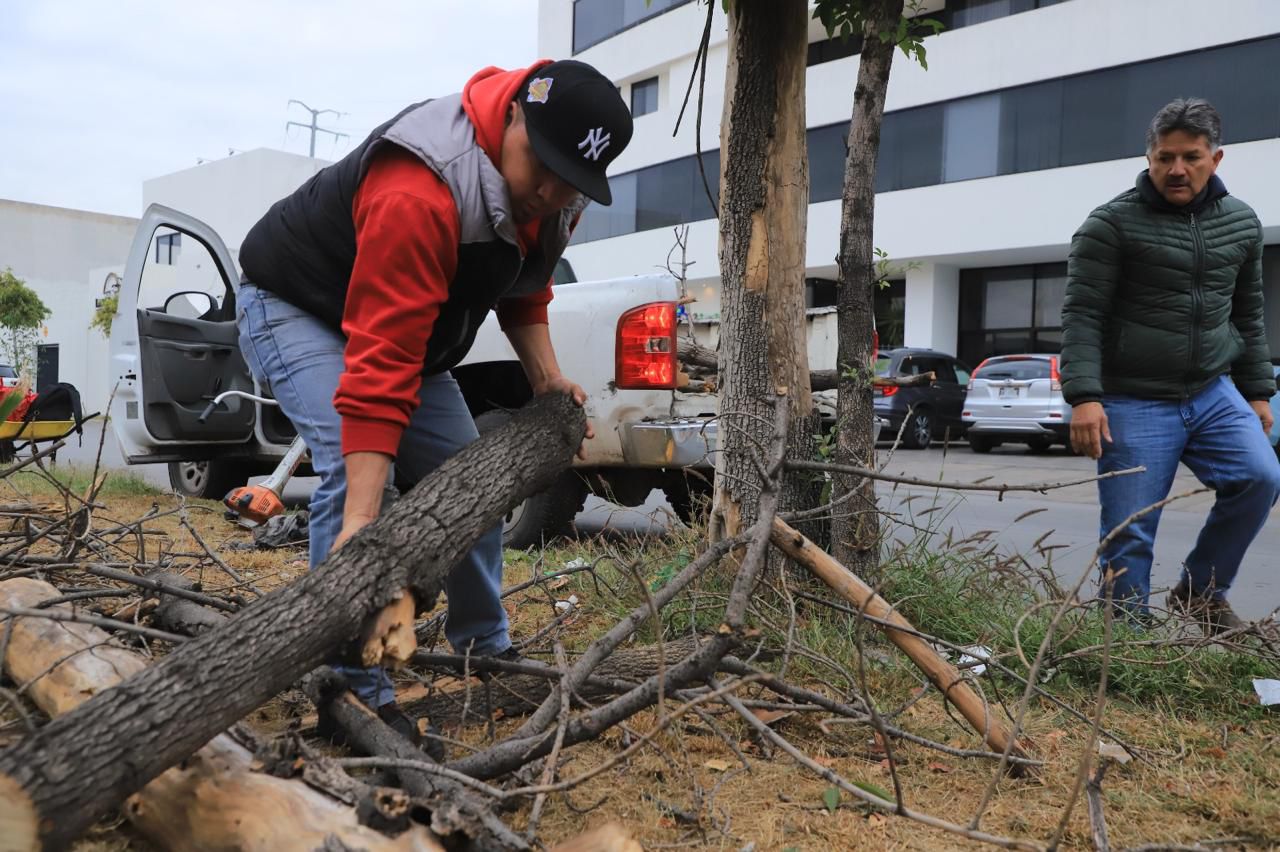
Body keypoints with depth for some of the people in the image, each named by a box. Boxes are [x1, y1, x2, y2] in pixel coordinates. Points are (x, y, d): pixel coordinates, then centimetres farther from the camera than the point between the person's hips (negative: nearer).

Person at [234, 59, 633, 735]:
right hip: (293, 306, -7)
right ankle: (357, 692, -16)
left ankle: (487, 653, 23)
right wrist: (360, 522, -47)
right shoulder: (418, 195, -39)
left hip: (408, 320, 8)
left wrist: (546, 375, -9)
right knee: (352, 469, -28)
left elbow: (523, 282, 6)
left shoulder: (553, 193, -12)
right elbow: (380, 363, -44)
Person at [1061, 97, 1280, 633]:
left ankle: (1201, 591, 7)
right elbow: (1082, 315, -11)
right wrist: (1084, 396, -20)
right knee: (1129, 535, -5)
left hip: (1213, 395, 5)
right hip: (1133, 404, -4)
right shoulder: (1112, 223, -6)